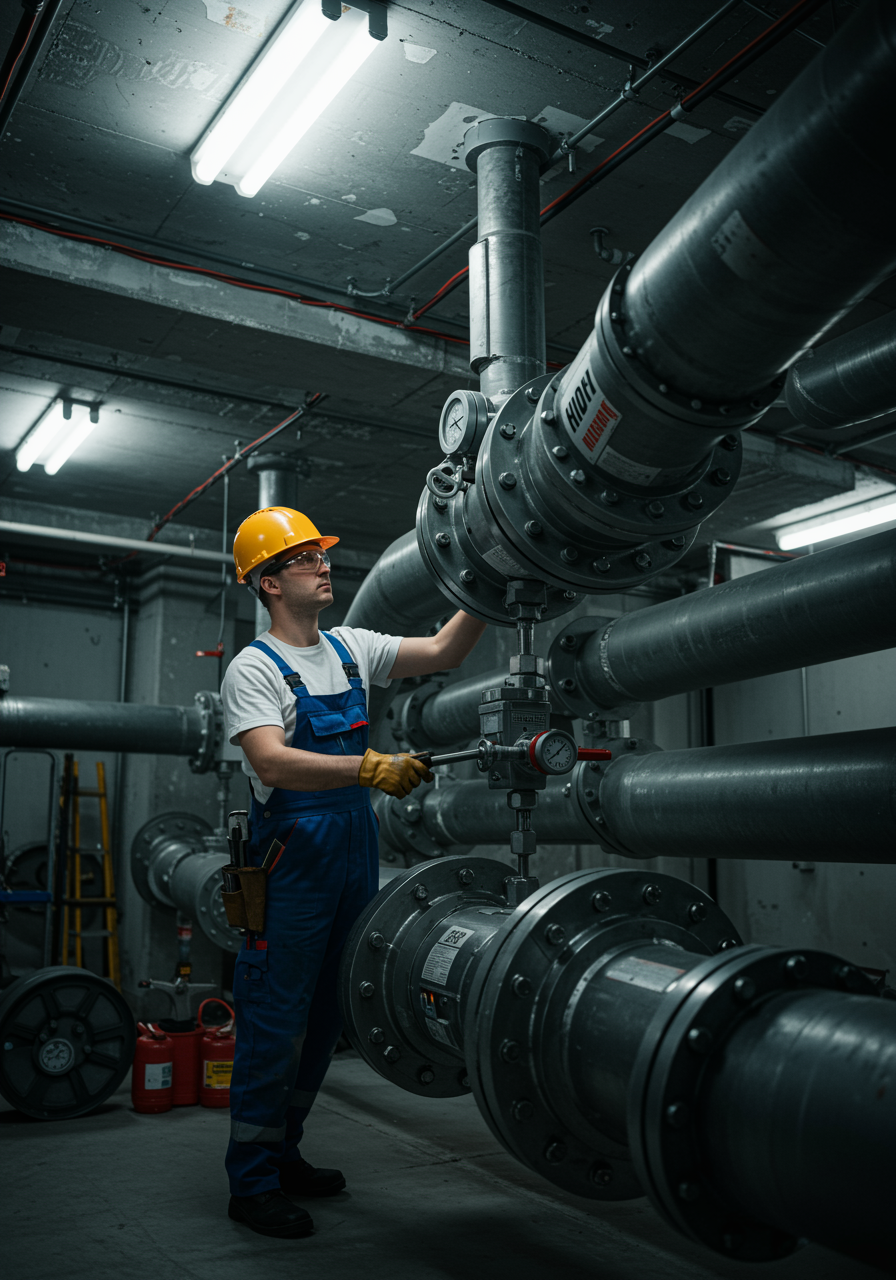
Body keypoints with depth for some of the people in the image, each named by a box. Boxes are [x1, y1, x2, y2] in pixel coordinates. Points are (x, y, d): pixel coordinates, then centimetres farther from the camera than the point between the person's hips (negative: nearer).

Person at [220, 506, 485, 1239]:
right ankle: (251, 1183, 14)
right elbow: (272, 762, -24)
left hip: (355, 860, 7)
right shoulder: (254, 668, -9)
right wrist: (370, 769, -34)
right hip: (293, 865, -7)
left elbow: (444, 653, 8)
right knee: (276, 1022, 0)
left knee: (325, 1019, 16)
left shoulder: (352, 648, 10)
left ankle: (283, 1154, 32)